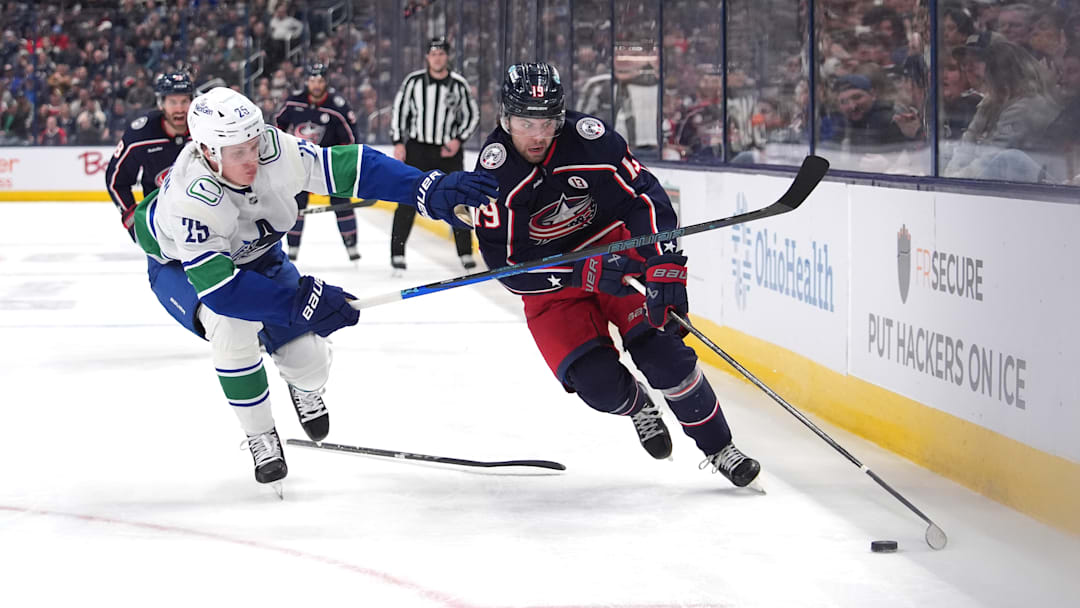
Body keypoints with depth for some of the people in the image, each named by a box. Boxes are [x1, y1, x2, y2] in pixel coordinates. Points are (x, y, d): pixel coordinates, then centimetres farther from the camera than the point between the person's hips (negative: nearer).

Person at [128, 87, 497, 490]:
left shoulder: (275, 152, -31)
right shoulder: (190, 200, -42)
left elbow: (348, 167, -30)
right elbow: (219, 287, -44)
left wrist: (428, 189, -42)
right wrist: (300, 301, -46)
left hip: (255, 256, 5)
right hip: (182, 270, -5)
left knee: (308, 356, -4)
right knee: (233, 325, -34)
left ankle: (304, 389, 39)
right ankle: (260, 439, -10)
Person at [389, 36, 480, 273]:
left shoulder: (459, 84, -2)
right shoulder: (413, 82, -3)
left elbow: (472, 115, 7)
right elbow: (399, 110, 4)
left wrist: (458, 140, -6)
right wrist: (398, 143, -2)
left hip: (449, 150, 1)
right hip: (417, 148, -1)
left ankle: (465, 253, 11)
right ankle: (397, 252, -1)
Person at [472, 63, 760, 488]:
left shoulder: (589, 138, -21)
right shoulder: (494, 173, -22)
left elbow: (645, 197, -17)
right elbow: (506, 263, -23)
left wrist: (664, 267, -28)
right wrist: (584, 274, -32)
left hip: (614, 250, 1)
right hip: (549, 278, 0)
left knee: (662, 353, -15)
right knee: (598, 384, -16)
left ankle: (718, 449, 2)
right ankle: (637, 407, 22)